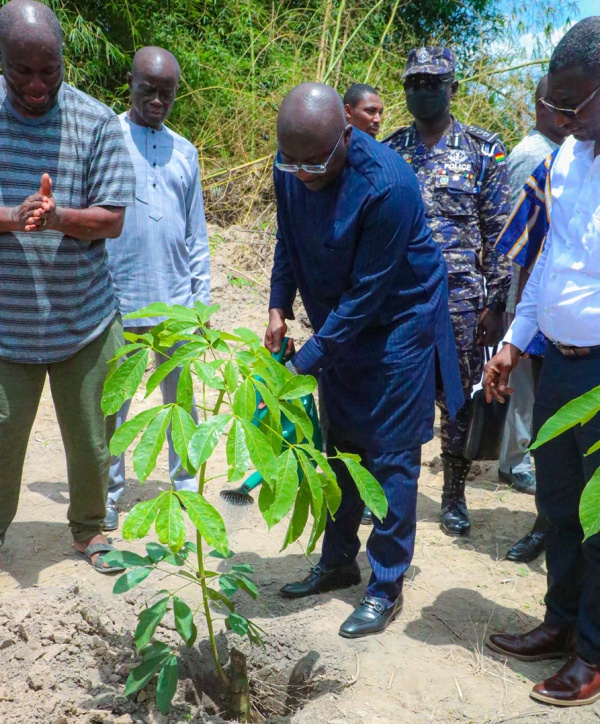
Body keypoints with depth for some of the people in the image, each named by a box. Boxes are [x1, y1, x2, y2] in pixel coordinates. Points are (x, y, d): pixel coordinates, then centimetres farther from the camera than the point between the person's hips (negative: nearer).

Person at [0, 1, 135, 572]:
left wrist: (57, 216, -25)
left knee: (89, 440, 12)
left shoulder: (96, 121, -5)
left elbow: (112, 219, -7)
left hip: (85, 320, 0)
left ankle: (88, 527, 36)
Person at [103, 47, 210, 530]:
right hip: (118, 299, -3)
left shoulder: (184, 152, 11)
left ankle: (186, 483, 24)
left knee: (181, 398, 11)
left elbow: (197, 234, 13)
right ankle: (109, 494, 17)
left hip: (176, 299, 4)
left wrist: (200, 296, 9)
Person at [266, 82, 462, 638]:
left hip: (397, 325, -6)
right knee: (341, 447, 15)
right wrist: (279, 306, -4)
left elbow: (367, 295, -27)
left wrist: (303, 364, -25)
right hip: (339, 323, 7)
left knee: (391, 458, -1)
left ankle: (387, 587, 13)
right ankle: (338, 563, 31)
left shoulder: (387, 186, -30)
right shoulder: (291, 168, -9)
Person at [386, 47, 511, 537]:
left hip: (460, 300, -2)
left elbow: (499, 232, 0)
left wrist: (496, 304, -6)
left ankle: (455, 497, 24)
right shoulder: (386, 152, 8)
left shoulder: (483, 152, 1)